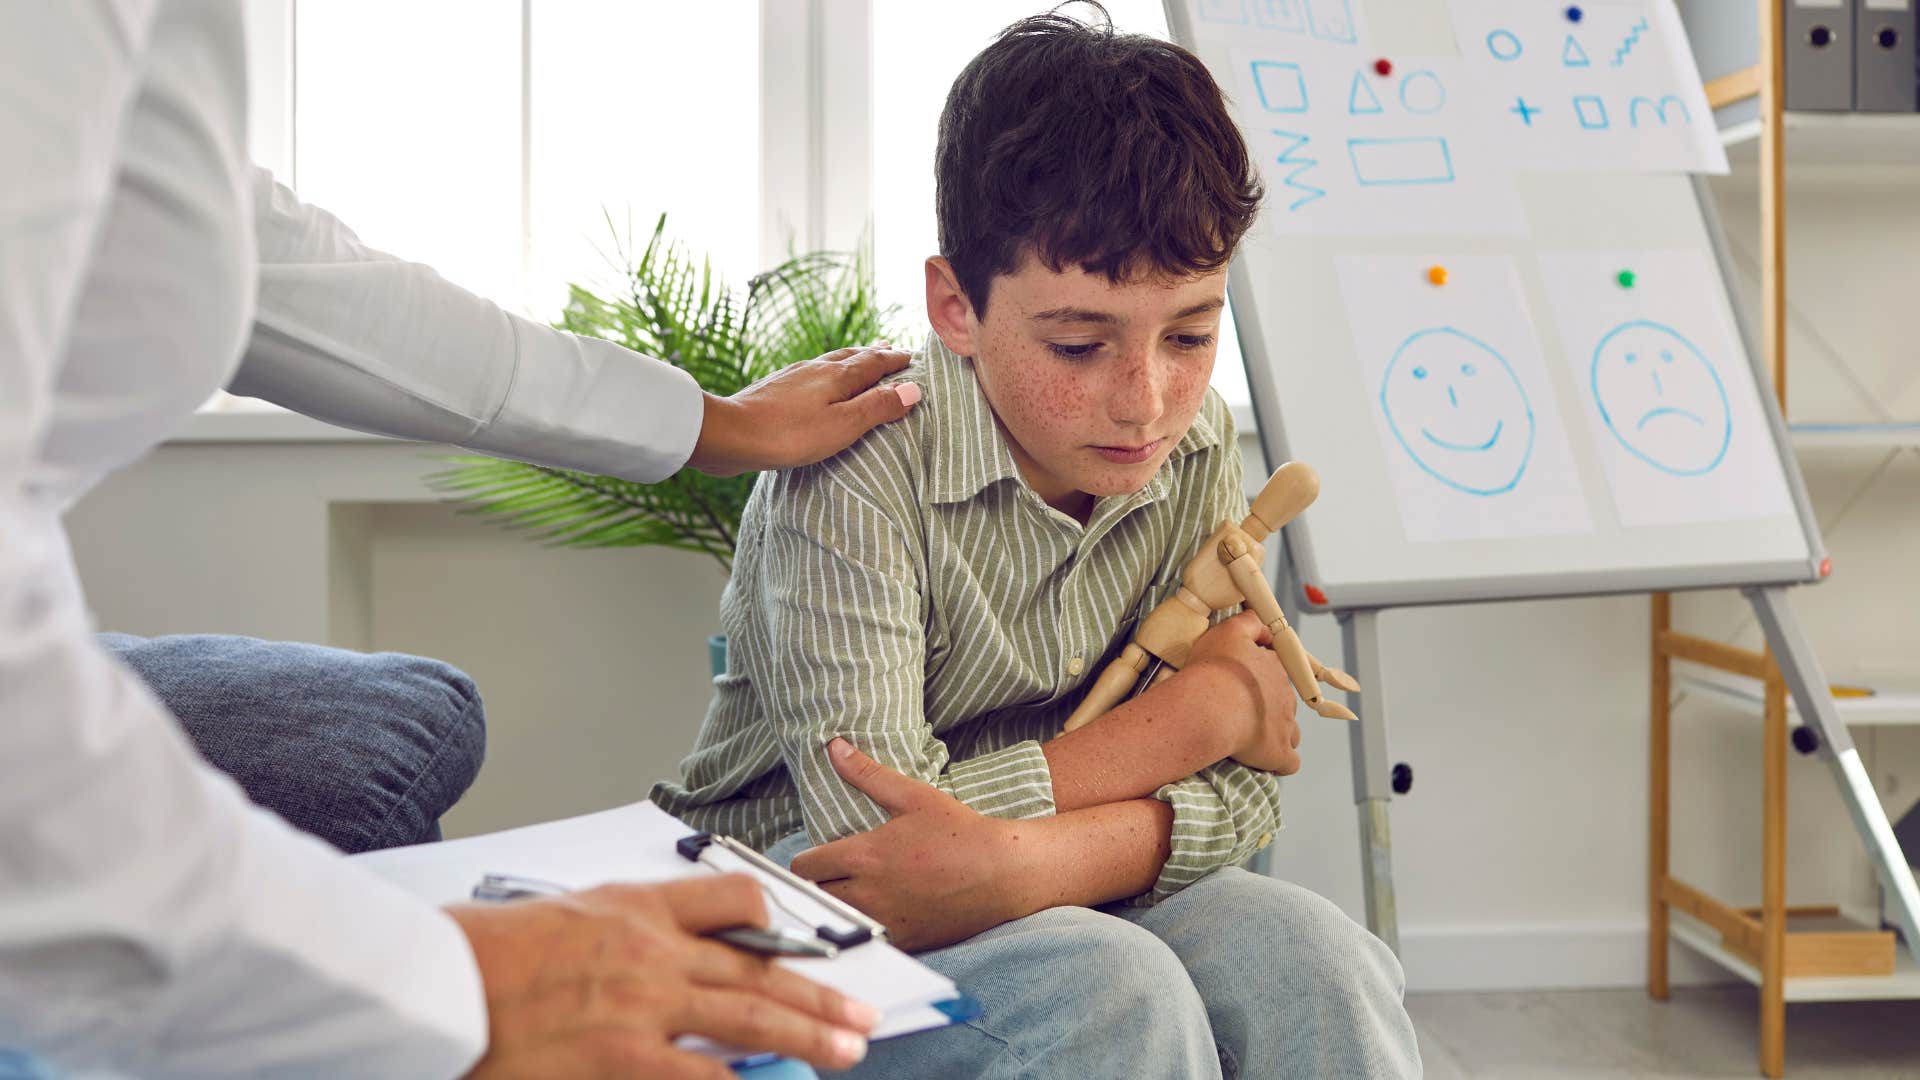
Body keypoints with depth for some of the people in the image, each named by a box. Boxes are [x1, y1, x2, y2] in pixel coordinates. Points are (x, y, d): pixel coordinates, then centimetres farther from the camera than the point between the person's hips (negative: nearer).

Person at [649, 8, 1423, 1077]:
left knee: (1320, 966, -21)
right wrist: (1203, 706, -17)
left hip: (1061, 896, 5)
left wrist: (1025, 857, -31)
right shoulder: (855, 472, -22)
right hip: (811, 896, -4)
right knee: (1117, 994, -31)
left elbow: (1239, 792, -8)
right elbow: (868, 824, -28)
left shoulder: (1195, 447, -4)